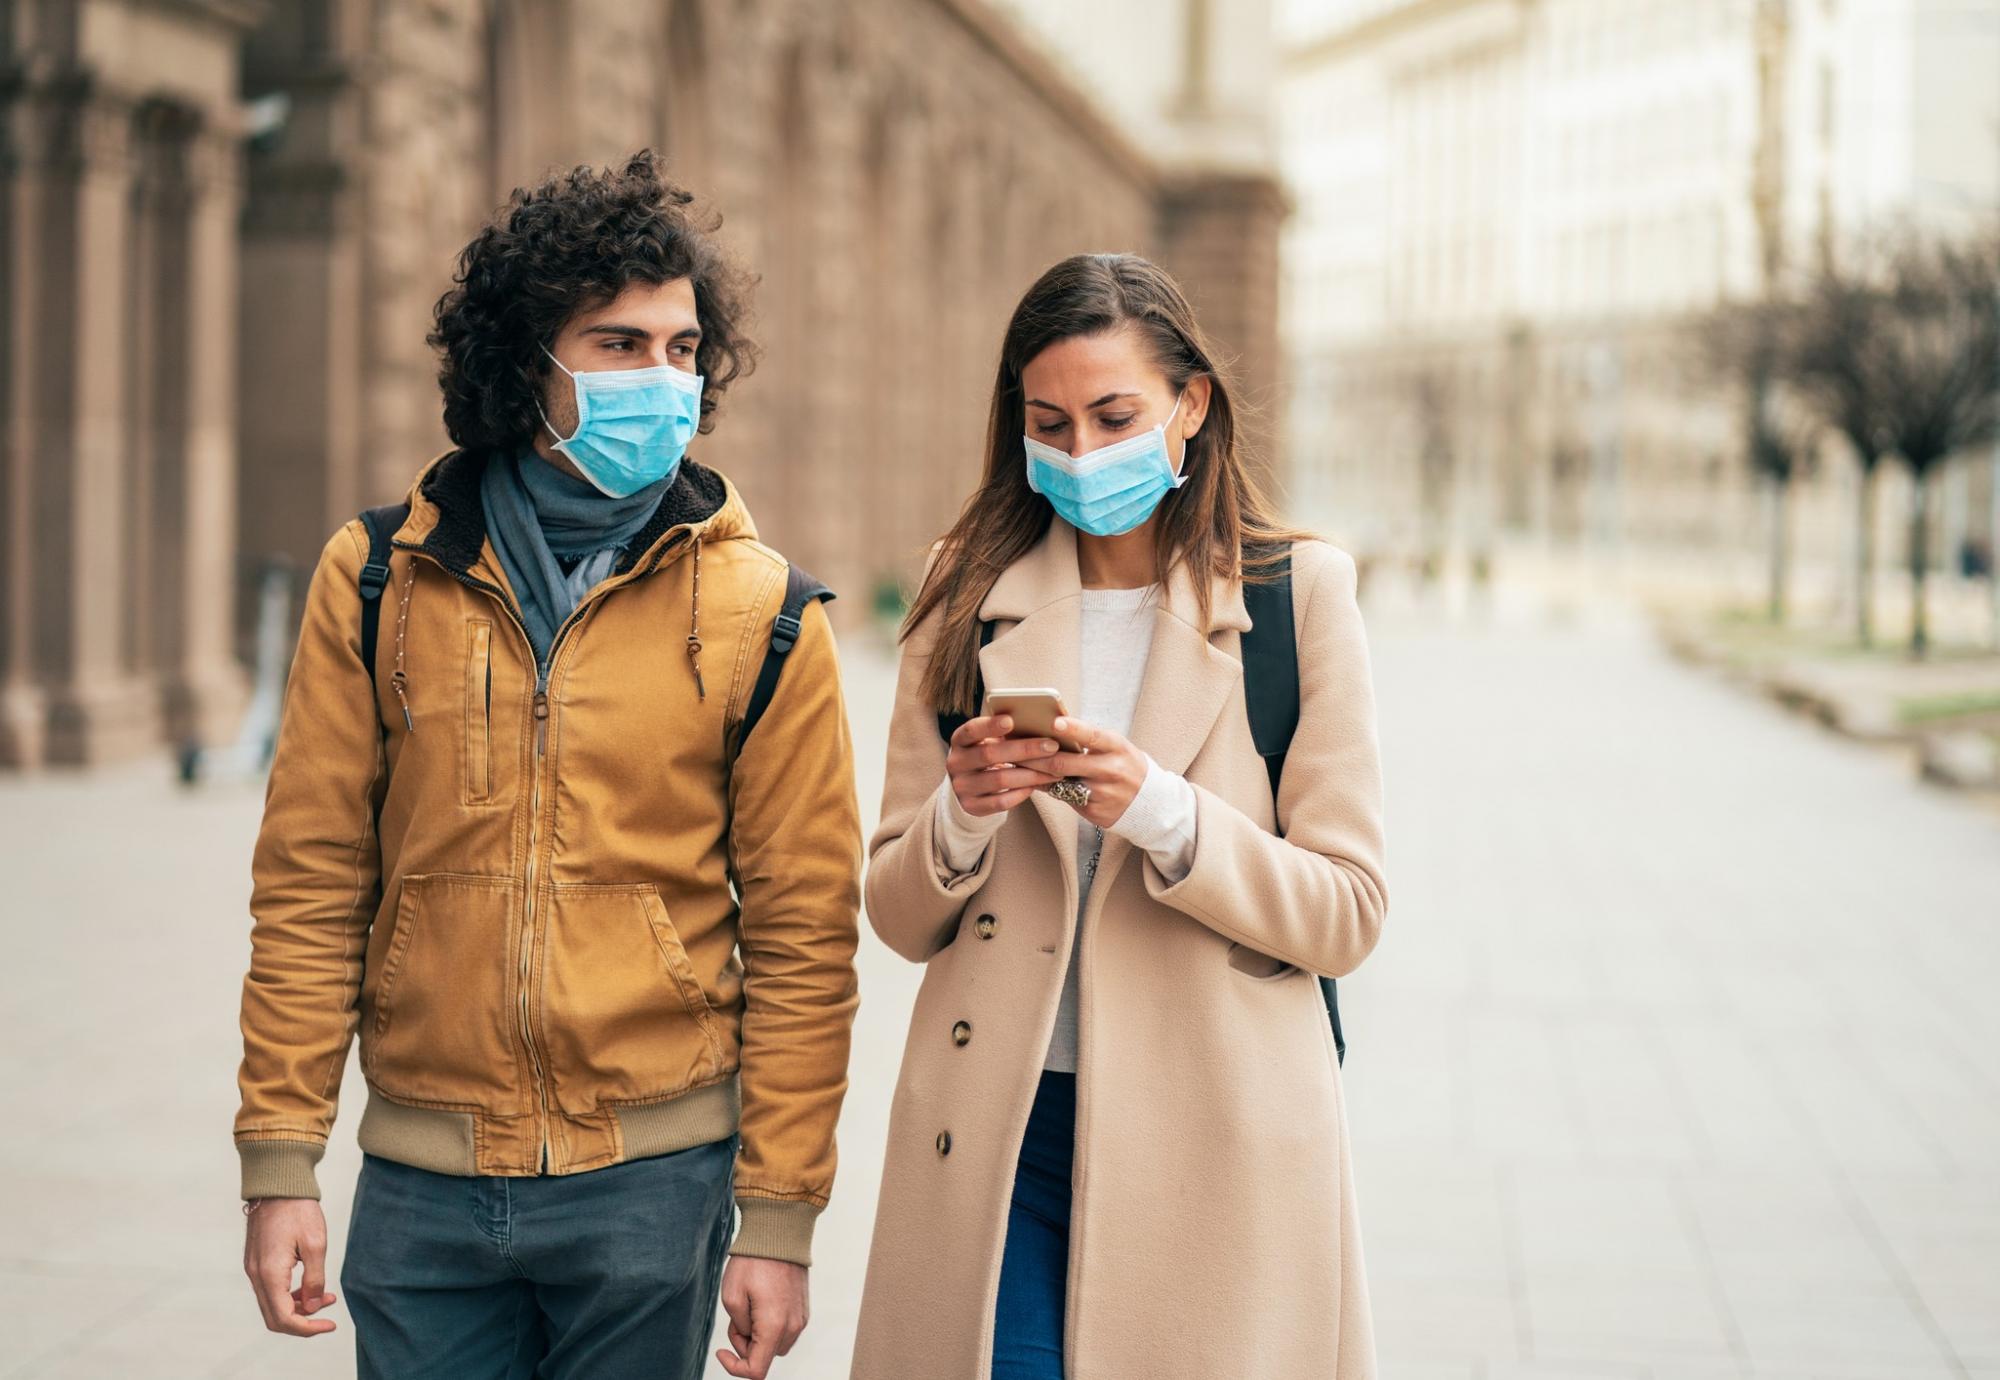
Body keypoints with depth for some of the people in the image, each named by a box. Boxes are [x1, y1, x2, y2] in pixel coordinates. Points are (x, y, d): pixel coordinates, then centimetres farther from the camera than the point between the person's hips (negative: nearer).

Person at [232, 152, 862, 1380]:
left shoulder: (758, 613, -3)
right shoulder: (379, 582, 1)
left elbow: (803, 930, -1)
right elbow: (310, 884, 3)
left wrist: (780, 1219, -3)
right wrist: (281, 1161, -1)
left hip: (650, 1180, -1)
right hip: (423, 1178, 1)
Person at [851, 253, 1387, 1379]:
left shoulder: (1295, 595, 0)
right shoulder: (968, 602, 6)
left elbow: (1348, 913, -4)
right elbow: (898, 918, 8)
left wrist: (1161, 810, -18)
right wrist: (961, 815, -13)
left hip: (1211, 1146, -1)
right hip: (997, 1133, 1)